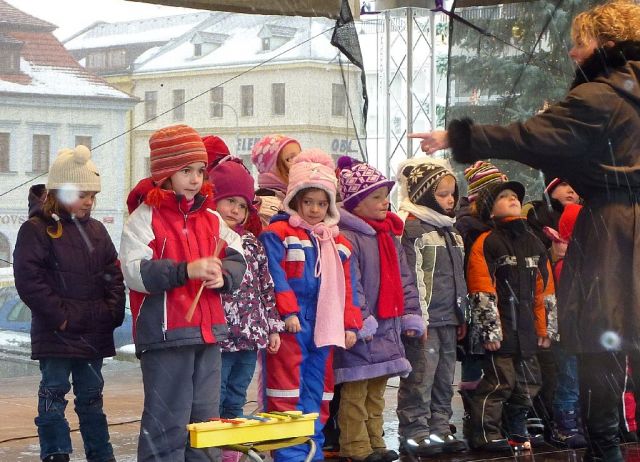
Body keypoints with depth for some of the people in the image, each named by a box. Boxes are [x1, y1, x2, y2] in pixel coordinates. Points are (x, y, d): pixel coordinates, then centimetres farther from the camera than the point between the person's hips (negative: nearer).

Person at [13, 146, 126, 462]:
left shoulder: (95, 230, 13)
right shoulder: (36, 229, -8)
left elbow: (113, 275, 16)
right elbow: (29, 281, -15)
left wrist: (113, 312, 2)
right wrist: (59, 317, -17)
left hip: (94, 334, 6)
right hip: (56, 336, -6)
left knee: (91, 395, 14)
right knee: (54, 394, 0)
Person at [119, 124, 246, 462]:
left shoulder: (211, 218, 13)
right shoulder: (145, 218, -6)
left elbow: (236, 260, 14)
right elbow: (134, 272, -17)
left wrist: (223, 276, -9)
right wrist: (186, 270, -27)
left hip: (209, 332, 7)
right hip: (165, 333, -7)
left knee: (205, 418, 12)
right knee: (168, 423, -4)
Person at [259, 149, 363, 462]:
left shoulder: (338, 243, 17)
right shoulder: (278, 234, -3)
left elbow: (346, 286, 16)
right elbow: (275, 275, -12)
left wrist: (350, 324, 9)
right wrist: (288, 311, -19)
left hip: (324, 327, 6)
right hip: (290, 325, -6)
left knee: (317, 391, 10)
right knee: (289, 391, -4)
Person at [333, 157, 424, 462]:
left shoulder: (390, 235, 15)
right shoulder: (347, 237, -13)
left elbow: (404, 279, 19)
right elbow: (348, 283, -19)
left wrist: (411, 315, 13)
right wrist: (361, 321, -22)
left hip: (388, 326, 8)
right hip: (362, 331, -8)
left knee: (377, 391, 15)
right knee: (355, 391, -3)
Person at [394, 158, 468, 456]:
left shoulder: (450, 230, 18)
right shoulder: (411, 228, -10)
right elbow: (409, 277, -15)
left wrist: (462, 316, 20)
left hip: (449, 319, 8)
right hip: (425, 319, -8)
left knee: (444, 378, 12)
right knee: (420, 377, -7)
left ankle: (440, 429, 19)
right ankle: (413, 433, -1)